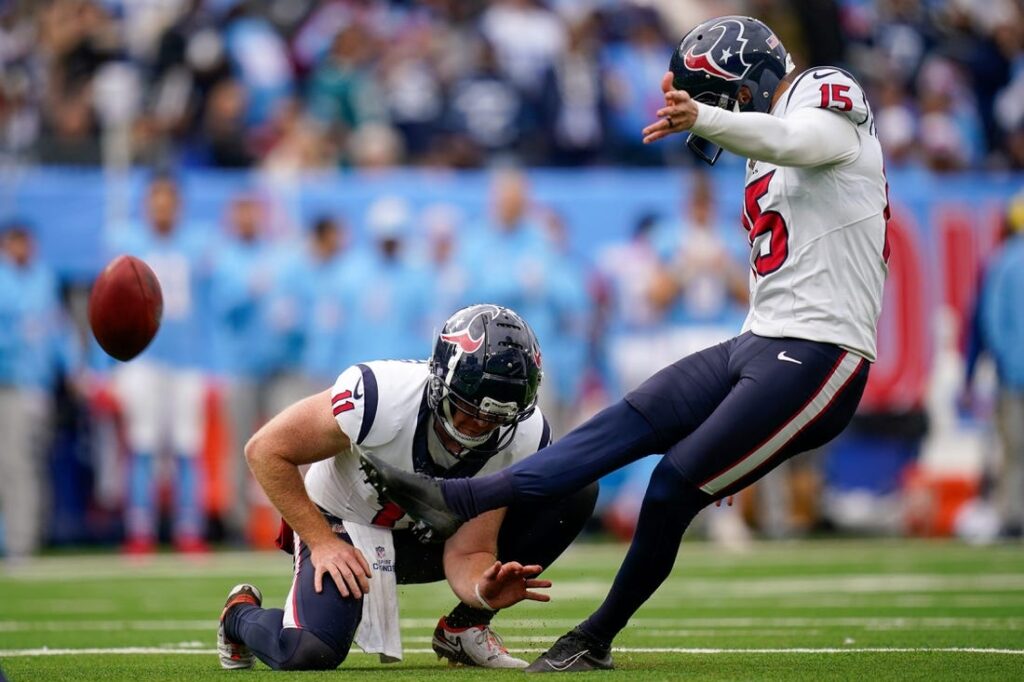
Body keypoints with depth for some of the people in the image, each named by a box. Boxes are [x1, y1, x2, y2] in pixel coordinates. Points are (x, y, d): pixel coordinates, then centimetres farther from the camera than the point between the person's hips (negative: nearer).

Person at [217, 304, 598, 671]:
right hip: (343, 524, -4)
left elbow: (467, 552, -20)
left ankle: (465, 627, -1)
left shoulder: (524, 437, -22)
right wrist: (323, 543, -25)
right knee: (309, 652, -32)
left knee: (574, 492, -15)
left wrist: (482, 591, -43)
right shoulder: (381, 397, -35)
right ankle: (241, 615, 8)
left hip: (432, 535, 4)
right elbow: (266, 450, -23)